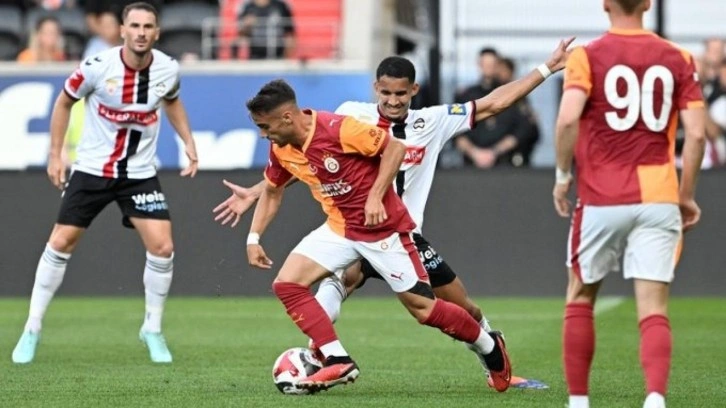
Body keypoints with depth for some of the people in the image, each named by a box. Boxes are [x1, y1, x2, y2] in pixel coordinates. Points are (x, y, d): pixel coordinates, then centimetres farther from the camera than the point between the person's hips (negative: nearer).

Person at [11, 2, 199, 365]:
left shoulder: (168, 70, -9)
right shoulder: (98, 67, -18)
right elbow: (64, 102, 0)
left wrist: (189, 143, 6)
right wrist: (55, 154, -2)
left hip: (140, 174, 2)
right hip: (91, 169, -2)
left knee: (162, 247, -10)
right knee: (60, 243, -1)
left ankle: (152, 329, 9)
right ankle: (32, 328, 12)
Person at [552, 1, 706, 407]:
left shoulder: (587, 56, -2)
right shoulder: (677, 59, 5)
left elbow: (568, 118, -18)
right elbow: (696, 133, -1)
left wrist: (563, 175, -5)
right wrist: (686, 195, 9)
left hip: (601, 200, -1)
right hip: (658, 198, 1)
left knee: (580, 299, 18)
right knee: (654, 309, -3)